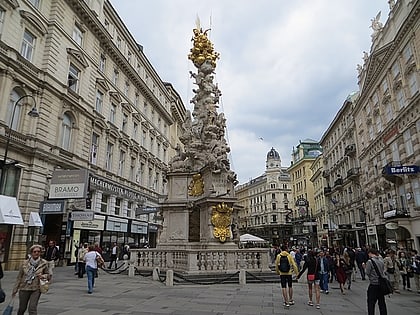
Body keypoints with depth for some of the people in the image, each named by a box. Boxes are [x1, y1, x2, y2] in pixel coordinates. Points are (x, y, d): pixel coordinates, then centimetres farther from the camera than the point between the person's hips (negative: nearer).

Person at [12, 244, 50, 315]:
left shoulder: (43, 263, -3)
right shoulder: (25, 263, -2)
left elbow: (49, 275, 5)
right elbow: (19, 277, 7)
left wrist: (43, 276, -16)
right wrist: (15, 290, 8)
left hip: (36, 289, -1)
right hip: (24, 289, 2)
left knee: (32, 308, -13)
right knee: (22, 308, 14)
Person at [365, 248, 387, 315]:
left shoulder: (370, 261, -14)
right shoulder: (381, 260, 5)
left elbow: (367, 273, -14)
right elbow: (382, 270, 14)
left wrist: (365, 267, 4)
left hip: (373, 284, -6)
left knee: (371, 303, 1)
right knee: (382, 302, 16)